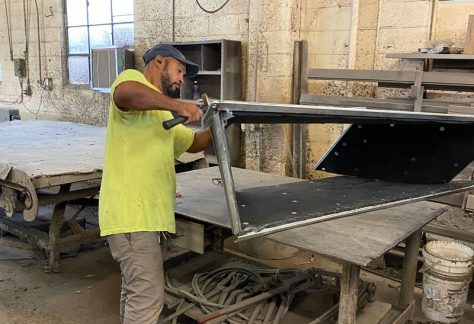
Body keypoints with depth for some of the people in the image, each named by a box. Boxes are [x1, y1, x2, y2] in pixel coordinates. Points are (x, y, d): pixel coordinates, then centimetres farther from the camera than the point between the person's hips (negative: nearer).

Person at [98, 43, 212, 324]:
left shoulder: (163, 116, 24)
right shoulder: (133, 79, -4)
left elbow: (194, 143, 31)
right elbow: (124, 93, -30)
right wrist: (177, 105, -28)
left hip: (146, 213, 10)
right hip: (131, 213, -10)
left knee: (137, 290, 21)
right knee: (149, 295, -6)